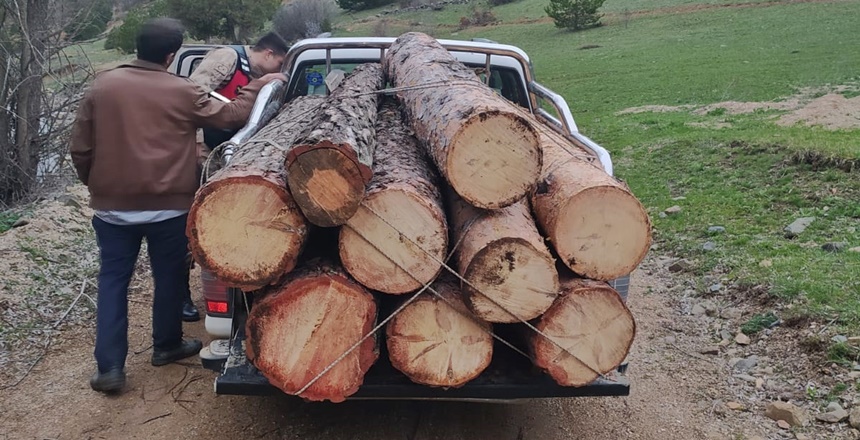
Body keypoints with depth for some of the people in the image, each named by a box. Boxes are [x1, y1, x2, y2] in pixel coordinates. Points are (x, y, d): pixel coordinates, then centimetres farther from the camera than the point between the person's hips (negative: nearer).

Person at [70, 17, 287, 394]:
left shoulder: (102, 86, 0)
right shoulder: (183, 92, -8)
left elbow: (80, 149, 4)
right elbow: (230, 116, 2)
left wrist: (95, 185, 20)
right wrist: (258, 86, 15)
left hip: (111, 206, 2)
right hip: (168, 206, -2)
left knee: (113, 281, 9)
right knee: (168, 277, 16)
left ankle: (109, 367, 5)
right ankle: (166, 346, 31)